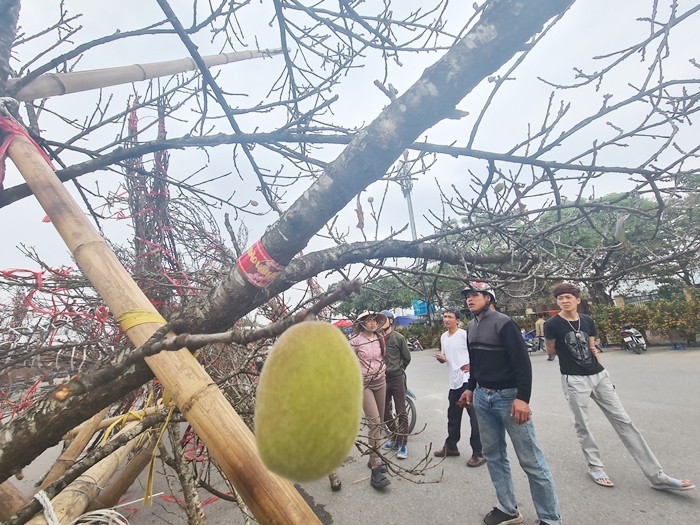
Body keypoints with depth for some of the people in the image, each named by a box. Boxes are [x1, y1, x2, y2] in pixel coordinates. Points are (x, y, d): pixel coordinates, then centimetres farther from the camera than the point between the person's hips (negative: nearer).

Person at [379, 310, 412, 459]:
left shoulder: (399, 338, -6)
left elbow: (407, 357, 4)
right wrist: (383, 370, 7)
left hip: (397, 379, -3)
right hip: (382, 380, 4)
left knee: (401, 412, 2)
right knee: (384, 412, 14)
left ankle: (403, 443, 15)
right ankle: (395, 435, 34)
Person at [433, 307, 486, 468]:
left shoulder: (464, 334, -11)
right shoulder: (443, 337, 11)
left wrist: (471, 365, -26)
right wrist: (441, 358, -3)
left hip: (468, 380, -8)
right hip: (454, 382, 8)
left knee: (475, 417, -2)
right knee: (453, 416, 19)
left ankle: (478, 453, 9)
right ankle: (451, 446, 33)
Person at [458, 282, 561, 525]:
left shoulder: (503, 322, -14)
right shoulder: (471, 327, 8)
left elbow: (522, 361, -17)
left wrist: (522, 398, -21)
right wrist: (470, 388, 21)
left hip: (508, 396, -7)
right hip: (482, 397, 7)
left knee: (531, 460, 2)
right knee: (493, 455, 13)